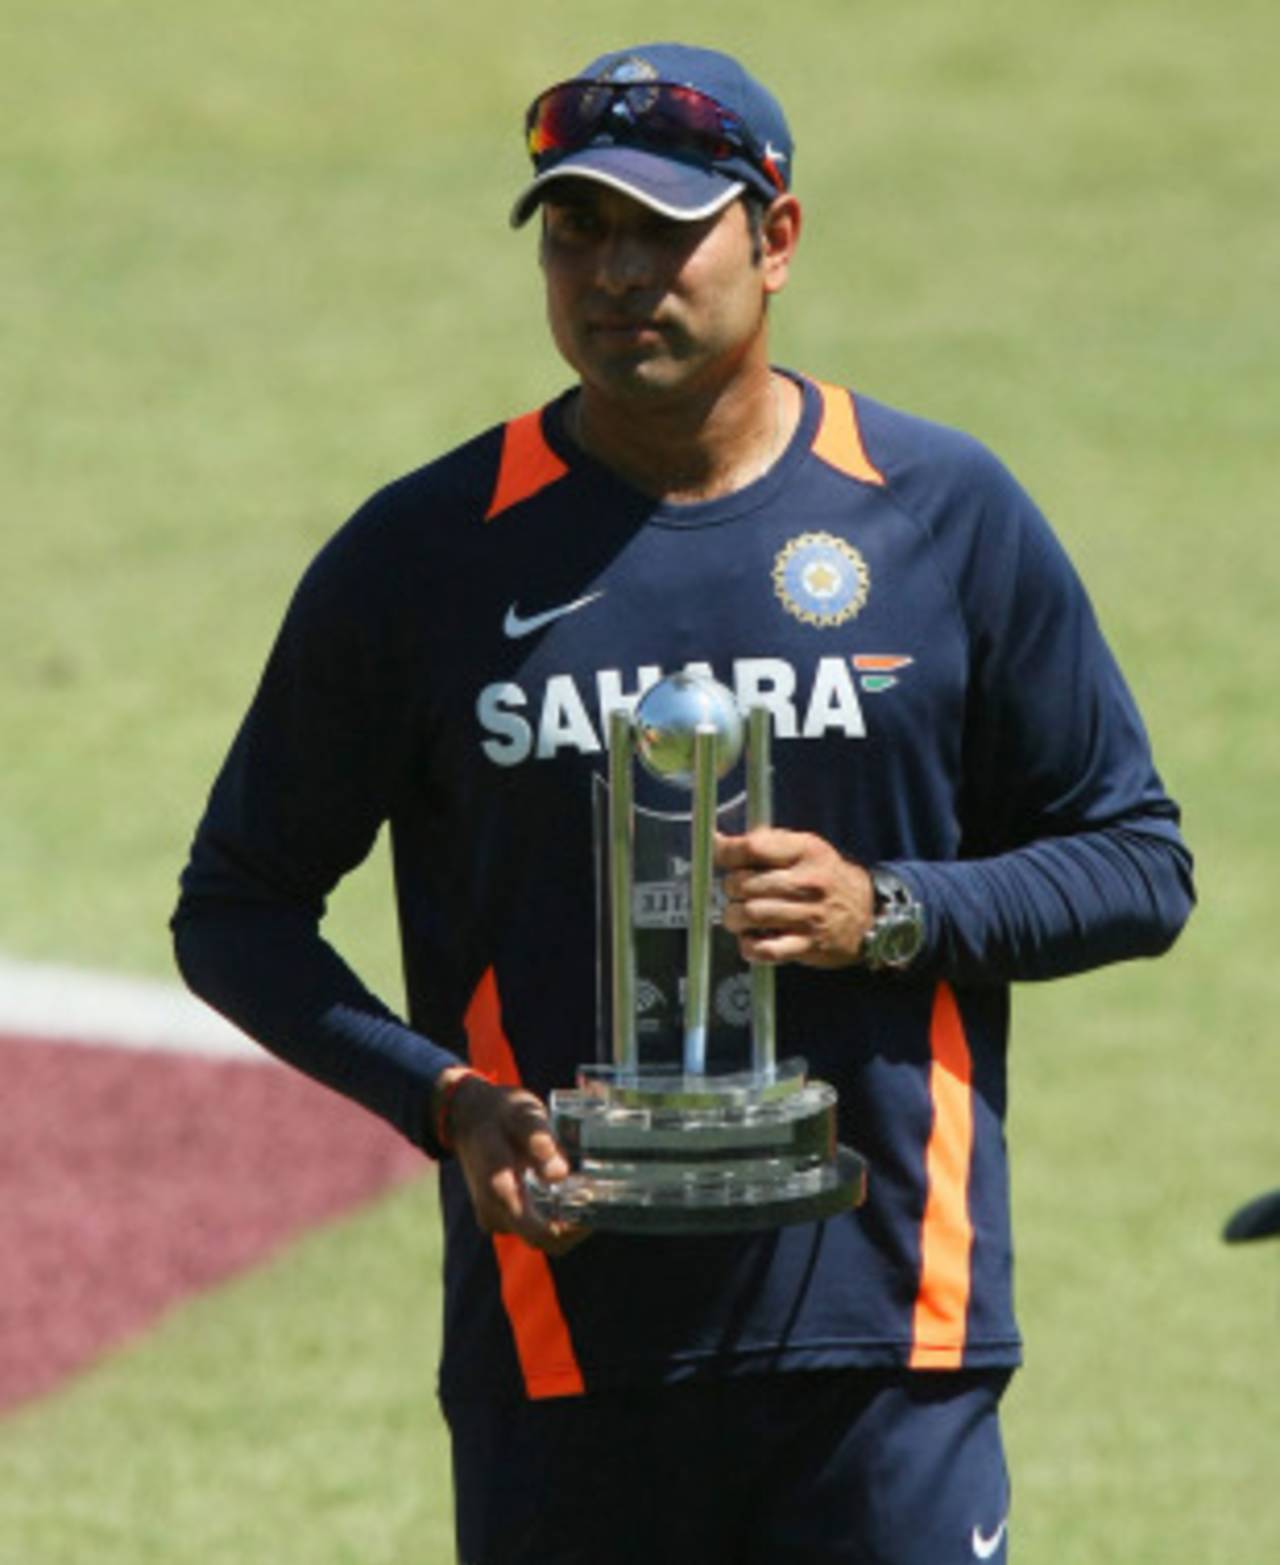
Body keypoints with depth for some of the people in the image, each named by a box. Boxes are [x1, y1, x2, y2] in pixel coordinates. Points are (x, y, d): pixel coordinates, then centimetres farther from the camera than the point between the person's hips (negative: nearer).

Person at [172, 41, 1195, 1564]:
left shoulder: (949, 515, 5)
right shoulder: (421, 552, 4)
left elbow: (1138, 866, 9)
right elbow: (237, 909, 9)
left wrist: (882, 913, -9)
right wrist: (445, 1101, -8)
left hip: (886, 1338, 0)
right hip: (556, 1355, 1)